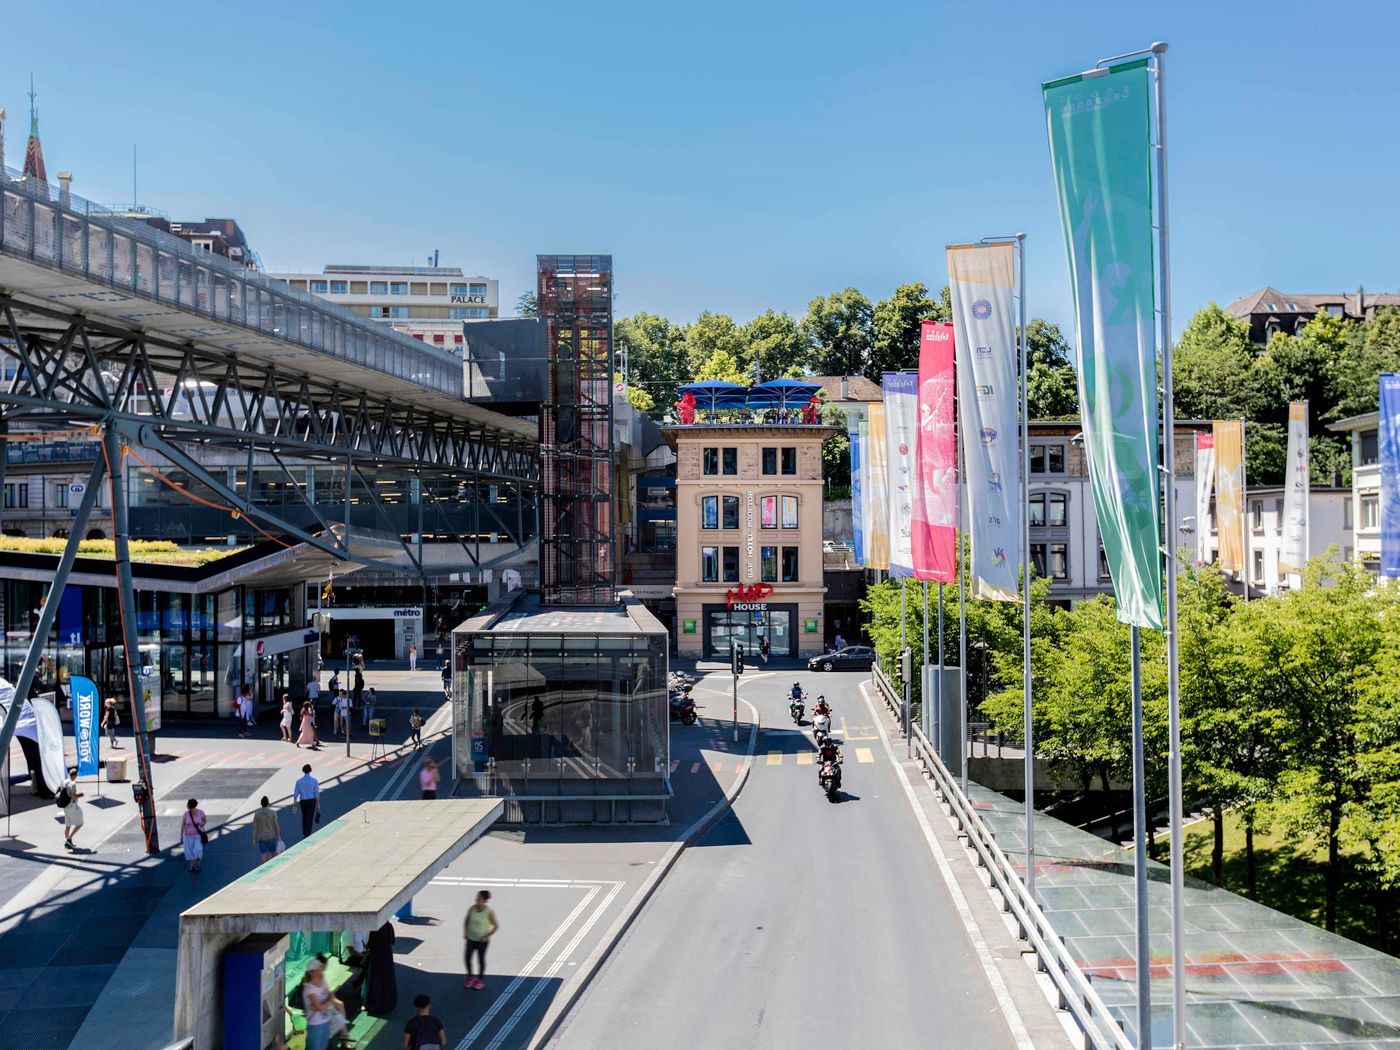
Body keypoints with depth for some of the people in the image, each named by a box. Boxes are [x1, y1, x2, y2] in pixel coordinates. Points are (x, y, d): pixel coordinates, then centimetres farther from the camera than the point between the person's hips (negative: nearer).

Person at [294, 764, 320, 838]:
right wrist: (318, 804, -3)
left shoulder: (299, 781, -5)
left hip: (303, 802, 3)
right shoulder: (314, 781, -11)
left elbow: (295, 794, -3)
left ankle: (304, 834, 26)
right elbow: (317, 794, -11)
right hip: (311, 801, -3)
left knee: (304, 818, 21)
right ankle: (307, 836, -8)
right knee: (310, 819, -1)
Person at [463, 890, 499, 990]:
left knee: (481, 959, 10)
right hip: (471, 938, 3)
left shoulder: (489, 912, -20)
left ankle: (480, 980, 29)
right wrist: (465, 933, 0)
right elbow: (466, 921, 8)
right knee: (467, 958, 4)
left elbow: (496, 926, -12)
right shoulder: (472, 908, -9)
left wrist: (487, 936, -14)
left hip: (482, 940, -3)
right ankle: (469, 977, 27)